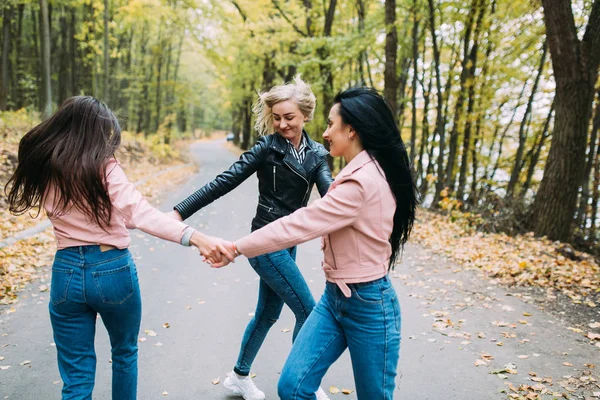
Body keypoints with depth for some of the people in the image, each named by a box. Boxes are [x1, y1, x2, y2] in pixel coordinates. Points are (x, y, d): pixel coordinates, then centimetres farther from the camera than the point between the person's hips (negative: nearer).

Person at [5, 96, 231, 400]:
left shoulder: (43, 169, -2)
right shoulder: (104, 168, -16)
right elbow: (139, 213, -30)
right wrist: (194, 237, -40)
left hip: (66, 272, 3)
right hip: (113, 270, -3)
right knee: (124, 353, 25)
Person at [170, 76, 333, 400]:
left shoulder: (316, 154, 3)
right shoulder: (268, 146, -12)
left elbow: (329, 194, -10)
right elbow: (225, 182, -15)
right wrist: (180, 212, -19)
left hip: (288, 243, 7)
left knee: (267, 313, 17)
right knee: (308, 311, -4)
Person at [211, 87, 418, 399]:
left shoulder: (361, 181, -24)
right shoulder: (363, 172, 7)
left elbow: (298, 225, -23)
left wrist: (237, 248, -14)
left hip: (368, 303, -8)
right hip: (334, 296, 8)